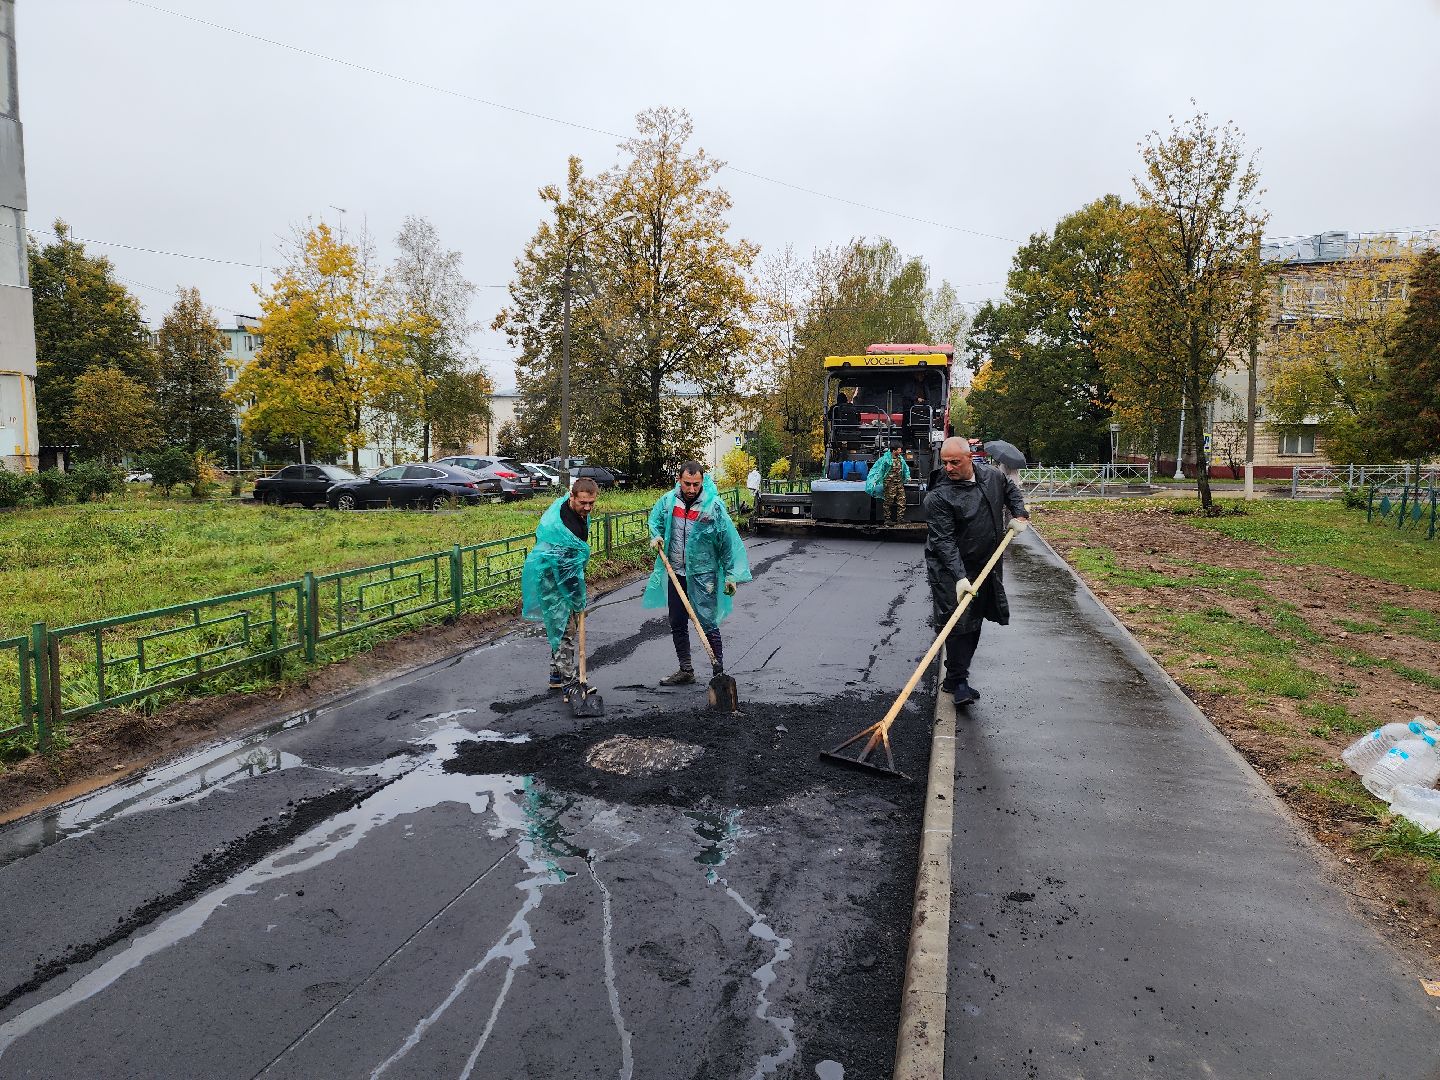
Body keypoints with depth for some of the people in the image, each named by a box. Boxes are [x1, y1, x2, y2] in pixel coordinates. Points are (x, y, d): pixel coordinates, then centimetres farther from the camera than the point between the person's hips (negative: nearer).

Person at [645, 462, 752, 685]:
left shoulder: (714, 505, -14)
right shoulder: (668, 500, -2)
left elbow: (729, 542, -10)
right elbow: (655, 519, 20)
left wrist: (731, 575, -10)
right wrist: (656, 535, -1)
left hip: (703, 575, -5)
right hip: (675, 573, 5)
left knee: (708, 625, -6)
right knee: (677, 625, 14)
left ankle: (719, 673, 5)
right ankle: (686, 670, 29)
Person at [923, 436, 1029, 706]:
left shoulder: (991, 475, 0)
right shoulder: (938, 497, -20)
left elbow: (1011, 490, 25)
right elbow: (944, 541, -24)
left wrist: (1020, 515, 9)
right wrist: (959, 577, -31)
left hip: (985, 566, 7)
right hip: (950, 569, -7)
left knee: (974, 621, 12)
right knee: (958, 622, -12)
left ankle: (956, 672, 24)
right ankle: (957, 681, -2)